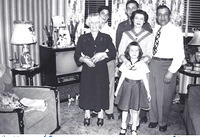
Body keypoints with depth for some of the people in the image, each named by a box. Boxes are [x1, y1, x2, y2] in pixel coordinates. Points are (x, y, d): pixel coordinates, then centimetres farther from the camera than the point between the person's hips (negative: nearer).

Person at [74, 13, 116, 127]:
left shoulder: (106, 38, 3)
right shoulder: (83, 38, 5)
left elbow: (113, 53, -4)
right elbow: (77, 55, 2)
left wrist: (102, 54, -16)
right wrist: (84, 59, -16)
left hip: (102, 70, -1)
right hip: (87, 70, 1)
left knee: (101, 92, 3)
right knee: (87, 92, 5)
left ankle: (100, 116, 20)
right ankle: (87, 116, 21)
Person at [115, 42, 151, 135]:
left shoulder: (142, 64, -4)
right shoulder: (125, 64, 0)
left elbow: (145, 79, 1)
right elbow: (122, 77, 7)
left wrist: (148, 92, 2)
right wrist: (117, 90, 9)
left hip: (136, 87, -1)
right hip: (126, 86, 1)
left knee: (135, 109, 3)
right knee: (124, 108, 8)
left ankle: (134, 129, 20)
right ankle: (123, 127, 26)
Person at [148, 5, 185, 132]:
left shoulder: (176, 31, -8)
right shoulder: (154, 29, 8)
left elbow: (180, 54, -12)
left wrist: (171, 71, -16)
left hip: (167, 65, -5)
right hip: (152, 63, 5)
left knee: (164, 96, 4)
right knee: (152, 94, 13)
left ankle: (163, 122, 25)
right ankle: (153, 119, 32)